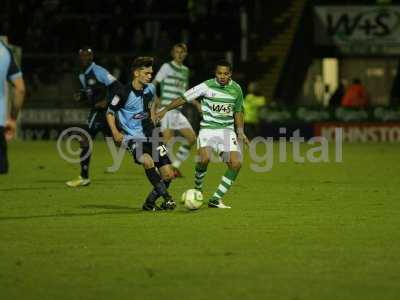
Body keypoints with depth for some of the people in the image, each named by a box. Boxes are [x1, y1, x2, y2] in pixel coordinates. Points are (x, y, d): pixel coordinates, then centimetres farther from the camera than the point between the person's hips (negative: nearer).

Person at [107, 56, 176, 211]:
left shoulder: (150, 89, 3)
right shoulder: (124, 93, -13)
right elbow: (110, 113, -1)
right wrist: (115, 132, -14)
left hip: (150, 135, 6)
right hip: (133, 138, -6)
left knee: (168, 175, -3)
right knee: (147, 161, -35)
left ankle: (150, 203, 17)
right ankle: (167, 198, -23)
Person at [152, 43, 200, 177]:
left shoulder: (185, 70, 17)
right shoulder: (167, 67, -2)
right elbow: (153, 84, -5)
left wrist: (195, 103, 16)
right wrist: (156, 99, -21)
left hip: (178, 111, 7)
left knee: (192, 138, 2)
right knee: (168, 139, -16)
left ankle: (175, 166, 11)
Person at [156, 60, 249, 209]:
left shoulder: (236, 89, 3)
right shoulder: (206, 86, -9)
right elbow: (184, 98, -2)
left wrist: (241, 132, 5)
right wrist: (164, 110, -6)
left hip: (227, 130, 3)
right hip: (208, 128, -3)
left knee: (236, 163, -15)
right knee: (204, 158, -29)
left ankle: (216, 199, -4)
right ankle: (197, 189, 1)